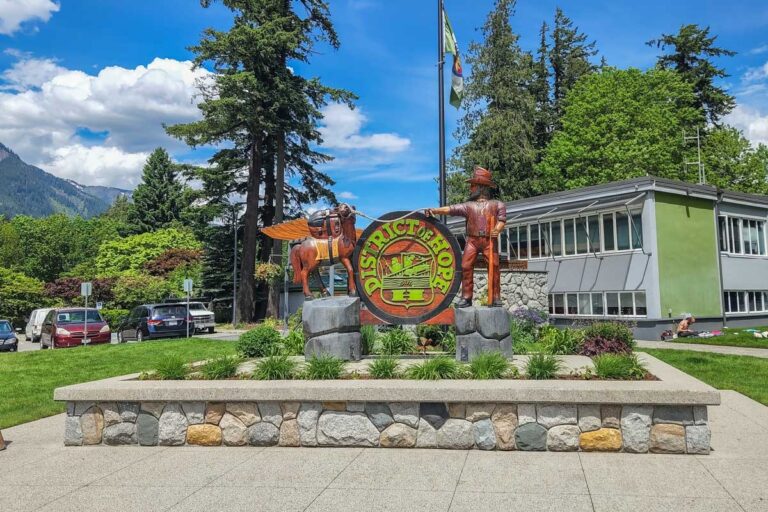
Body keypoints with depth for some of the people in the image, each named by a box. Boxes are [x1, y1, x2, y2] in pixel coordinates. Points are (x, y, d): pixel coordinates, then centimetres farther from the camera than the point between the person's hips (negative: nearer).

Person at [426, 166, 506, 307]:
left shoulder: (496, 204, 13)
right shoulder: (468, 205, 17)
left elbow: (502, 218, 4)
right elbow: (451, 209, 6)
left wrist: (497, 229, -16)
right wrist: (435, 210, -8)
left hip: (489, 240, -2)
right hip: (472, 240, 2)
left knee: (494, 266, -10)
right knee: (466, 266, -7)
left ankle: (496, 297, -3)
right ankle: (466, 297, -1)